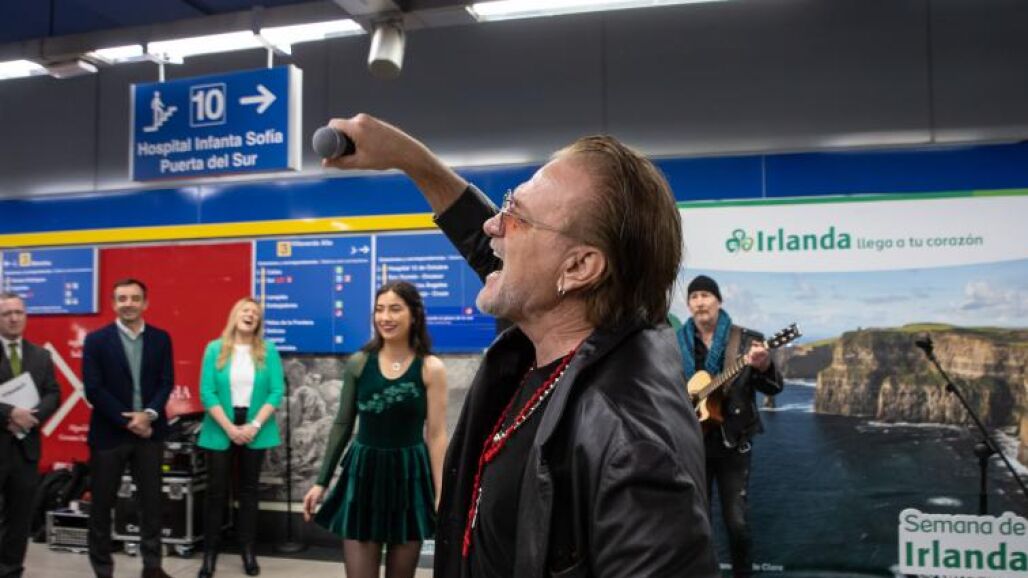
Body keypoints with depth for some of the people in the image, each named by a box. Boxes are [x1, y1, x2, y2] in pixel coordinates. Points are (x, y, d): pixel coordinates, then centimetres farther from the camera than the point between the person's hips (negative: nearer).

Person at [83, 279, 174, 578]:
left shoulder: (161, 338, 5)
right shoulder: (96, 340, -2)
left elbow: (166, 382, 2)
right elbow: (93, 390, -8)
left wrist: (149, 415, -15)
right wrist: (127, 422, -13)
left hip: (149, 431, 2)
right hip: (109, 433, -2)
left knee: (151, 501, 8)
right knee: (102, 503, 6)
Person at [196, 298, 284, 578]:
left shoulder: (269, 350, 0)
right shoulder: (215, 349, -1)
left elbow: (277, 391, -4)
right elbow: (207, 393, -6)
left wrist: (255, 425, -13)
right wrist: (229, 427, -14)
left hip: (256, 429, 1)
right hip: (221, 430, -1)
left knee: (249, 490, 10)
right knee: (217, 491, 3)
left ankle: (248, 551, 18)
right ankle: (210, 553, 12)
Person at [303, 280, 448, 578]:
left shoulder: (431, 368, -5)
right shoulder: (358, 363, 1)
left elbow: (436, 435, -6)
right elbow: (342, 425, 8)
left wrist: (442, 495, -10)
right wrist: (321, 481, 7)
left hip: (409, 476, -1)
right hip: (363, 474, 1)